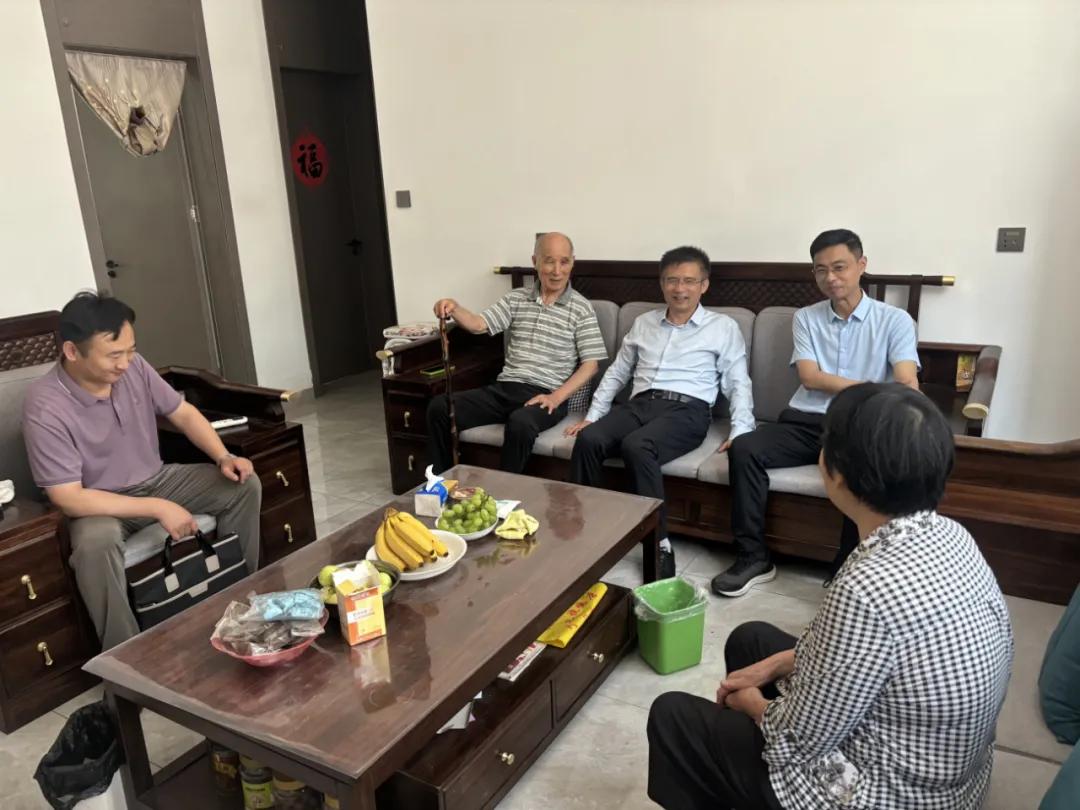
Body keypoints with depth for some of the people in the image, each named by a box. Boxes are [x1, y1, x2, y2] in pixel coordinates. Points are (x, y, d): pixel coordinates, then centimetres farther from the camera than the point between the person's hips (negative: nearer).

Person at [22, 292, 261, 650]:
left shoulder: (133, 367, -11)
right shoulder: (45, 407, -26)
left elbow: (183, 413, 2)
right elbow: (69, 499, -26)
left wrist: (223, 457, -15)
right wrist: (157, 508, -29)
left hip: (156, 480, 6)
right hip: (98, 504, -5)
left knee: (245, 484, -9)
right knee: (95, 543, -39)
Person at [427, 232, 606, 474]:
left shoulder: (581, 308, 1)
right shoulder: (516, 298, 13)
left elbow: (590, 364, -2)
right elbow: (479, 325, 4)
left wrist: (557, 397, -15)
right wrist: (454, 308, -18)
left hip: (545, 395, -4)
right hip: (504, 388, 4)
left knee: (520, 423, -39)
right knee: (439, 407, -14)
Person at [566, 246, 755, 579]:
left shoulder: (723, 327, 11)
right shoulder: (643, 323, 21)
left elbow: (738, 384, 6)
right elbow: (616, 373, 24)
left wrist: (739, 432, -10)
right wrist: (593, 415, 12)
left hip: (686, 409, -4)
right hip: (639, 404, 4)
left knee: (636, 445, -36)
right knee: (588, 439, -27)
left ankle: (660, 543, -26)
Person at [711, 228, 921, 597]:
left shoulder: (894, 320, 5)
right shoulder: (805, 318, 12)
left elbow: (907, 385, -9)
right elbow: (809, 378, -1)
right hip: (806, 420, 3)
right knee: (744, 448, -24)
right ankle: (753, 557, -13)